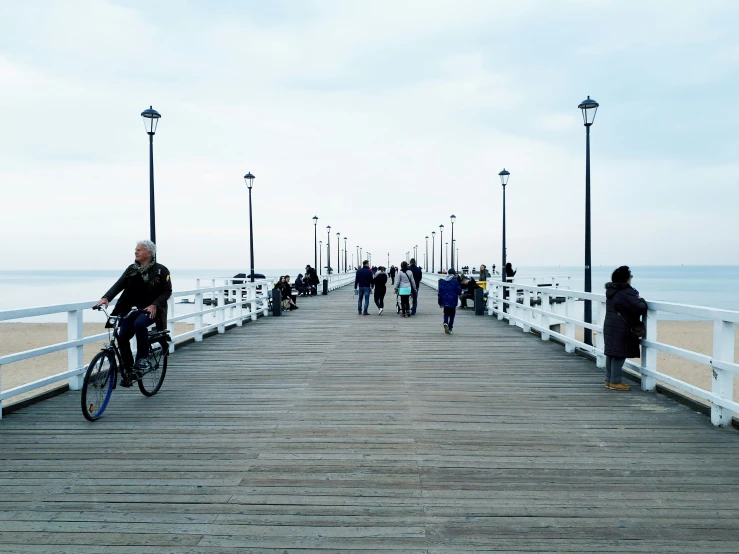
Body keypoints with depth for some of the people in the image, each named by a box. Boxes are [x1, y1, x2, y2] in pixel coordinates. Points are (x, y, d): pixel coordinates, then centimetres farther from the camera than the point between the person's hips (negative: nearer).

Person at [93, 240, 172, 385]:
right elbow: (119, 285, -4)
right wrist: (106, 298, -21)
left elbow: (167, 291, -5)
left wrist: (154, 305, -21)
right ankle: (128, 370, 7)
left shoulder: (161, 270, -2)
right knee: (122, 338, -11)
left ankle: (143, 358, -17)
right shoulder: (131, 269, 8)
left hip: (151, 310, -4)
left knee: (139, 323, -35)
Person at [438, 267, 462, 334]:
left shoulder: (442, 280, 1)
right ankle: (450, 329, 9)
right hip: (452, 301, -3)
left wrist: (440, 302, 9)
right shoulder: (455, 281, -9)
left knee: (446, 314, 15)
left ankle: (445, 324, -12)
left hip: (445, 301, 3)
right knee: (452, 315, 10)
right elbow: (459, 291, -9)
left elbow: (440, 292, 3)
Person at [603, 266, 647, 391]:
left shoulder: (611, 291, 11)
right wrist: (642, 300, -1)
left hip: (609, 326, 9)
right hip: (621, 329, -9)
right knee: (620, 354, -3)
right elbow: (640, 308, -21)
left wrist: (637, 300, 15)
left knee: (611, 354, 13)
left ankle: (609, 380, 20)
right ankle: (615, 382, 0)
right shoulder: (627, 292, -18)